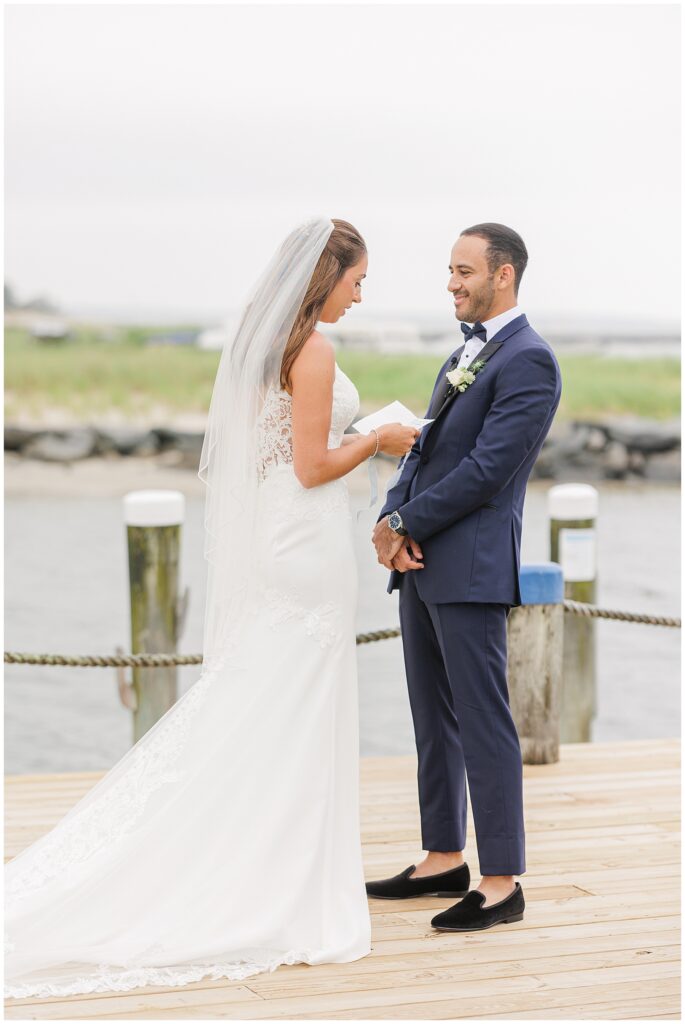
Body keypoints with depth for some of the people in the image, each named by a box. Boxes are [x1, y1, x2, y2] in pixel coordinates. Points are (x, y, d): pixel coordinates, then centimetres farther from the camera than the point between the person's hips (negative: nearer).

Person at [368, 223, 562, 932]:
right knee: (433, 717, 14)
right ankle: (444, 860, 25)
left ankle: (501, 883, 2)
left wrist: (405, 524, -11)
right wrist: (392, 520, -2)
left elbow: (487, 469, -18)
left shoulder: (528, 361, -12)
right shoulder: (465, 354, 19)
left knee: (482, 721, -5)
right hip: (420, 562, 9)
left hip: (470, 567, -9)